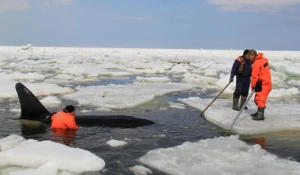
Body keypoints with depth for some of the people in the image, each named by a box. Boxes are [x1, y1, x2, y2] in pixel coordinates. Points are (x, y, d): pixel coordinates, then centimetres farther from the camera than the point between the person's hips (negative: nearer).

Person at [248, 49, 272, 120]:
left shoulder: (256, 63, -19)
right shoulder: (264, 59, 10)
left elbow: (255, 76, -19)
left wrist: (253, 85, -8)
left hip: (263, 84, -10)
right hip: (267, 82, 10)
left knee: (260, 98, -11)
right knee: (258, 98, 18)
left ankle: (261, 115, -15)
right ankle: (259, 112, 28)